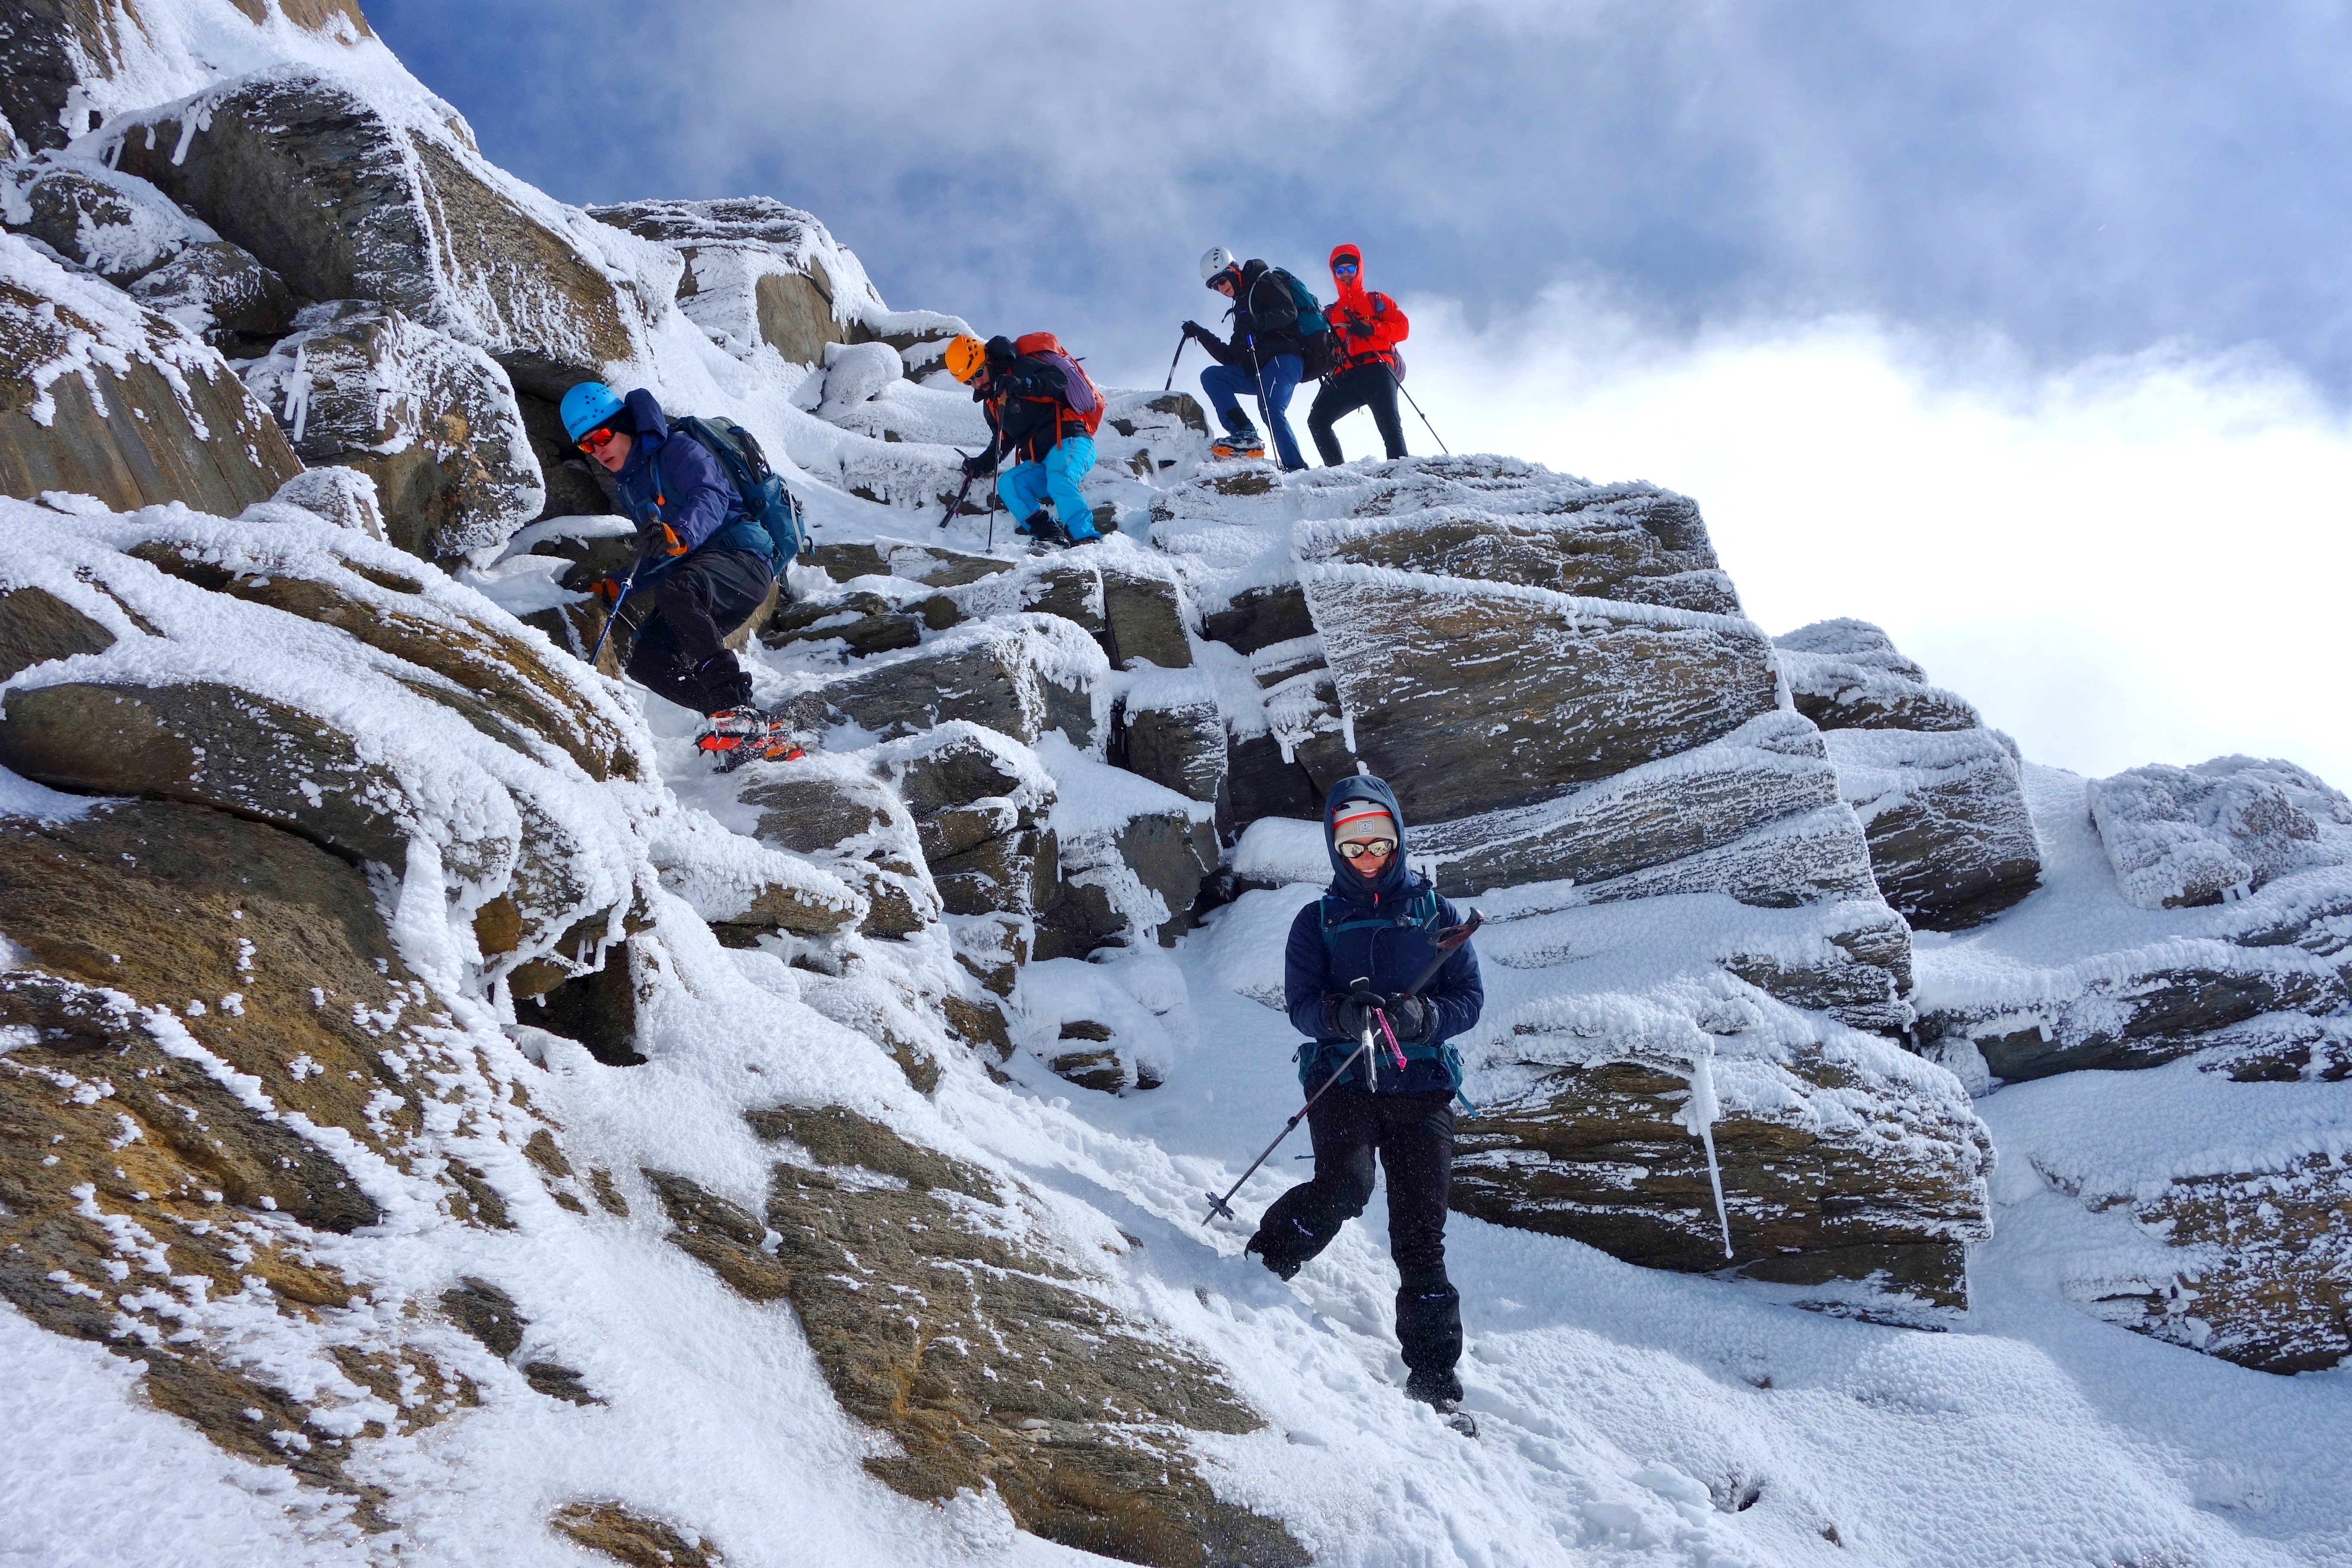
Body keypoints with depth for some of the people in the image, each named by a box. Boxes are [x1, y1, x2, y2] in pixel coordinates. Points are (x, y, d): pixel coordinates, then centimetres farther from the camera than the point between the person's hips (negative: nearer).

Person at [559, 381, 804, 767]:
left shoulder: (678, 451, -4)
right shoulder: (629, 487, 22)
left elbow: (712, 498, -25)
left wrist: (678, 535, -44)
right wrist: (614, 589, 14)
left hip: (742, 558, -9)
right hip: (697, 578, 9)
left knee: (674, 589, -38)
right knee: (647, 662, -8)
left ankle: (736, 710, -38)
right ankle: (766, 734, -13)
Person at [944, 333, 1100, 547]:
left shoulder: (1020, 368, -3)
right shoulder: (990, 402, 21)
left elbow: (1060, 379, -19)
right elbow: (1003, 442, 31)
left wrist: (1023, 385, -32)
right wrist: (981, 464, 14)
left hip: (1069, 441, -8)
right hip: (1039, 462, 8)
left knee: (1058, 482, -35)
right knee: (1007, 484, -15)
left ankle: (1087, 540, -42)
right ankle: (1049, 535, -24)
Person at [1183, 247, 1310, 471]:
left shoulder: (1266, 282, 7)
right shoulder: (1241, 307, 29)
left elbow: (1288, 312, -12)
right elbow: (1231, 358, 24)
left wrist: (1258, 322, -27)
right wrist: (1202, 335, 18)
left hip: (1283, 357, -8)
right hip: (1257, 372, 8)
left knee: (1271, 410, -28)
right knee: (1210, 377, -4)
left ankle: (1296, 468, -31)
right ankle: (1245, 436, -19)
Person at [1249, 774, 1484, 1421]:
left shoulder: (1436, 914, 11)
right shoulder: (1318, 922, 11)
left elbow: (1469, 997, 5)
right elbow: (1301, 1006, 1)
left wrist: (1423, 1016, -16)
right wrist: (1341, 1013, -21)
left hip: (1422, 1084, 1)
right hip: (1343, 1079, -1)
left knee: (1421, 1227, -1)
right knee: (1344, 1186, -24)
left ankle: (1433, 1367, 7)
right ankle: (1268, 1261, 4)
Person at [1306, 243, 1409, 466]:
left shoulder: (1377, 301, 21)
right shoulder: (1330, 314, 29)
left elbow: (1402, 327, 7)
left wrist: (1372, 329, -9)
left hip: (1376, 370, -3)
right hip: (1344, 376, 3)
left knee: (1389, 424, -19)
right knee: (1317, 420, -17)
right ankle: (1337, 470, -18)